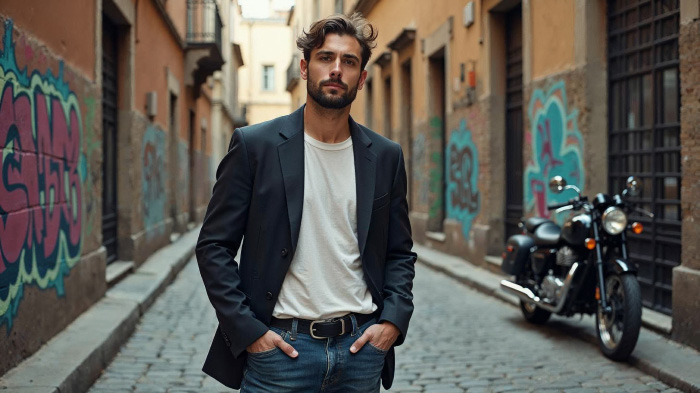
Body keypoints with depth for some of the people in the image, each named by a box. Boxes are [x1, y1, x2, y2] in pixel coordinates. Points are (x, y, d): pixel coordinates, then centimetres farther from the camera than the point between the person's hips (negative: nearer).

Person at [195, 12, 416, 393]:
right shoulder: (254, 145, -2)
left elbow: (400, 253, 13)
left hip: (361, 347, 3)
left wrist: (394, 320, -2)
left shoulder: (385, 156, 6)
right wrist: (248, 330, -9)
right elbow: (213, 246, -2)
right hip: (279, 347, -2)